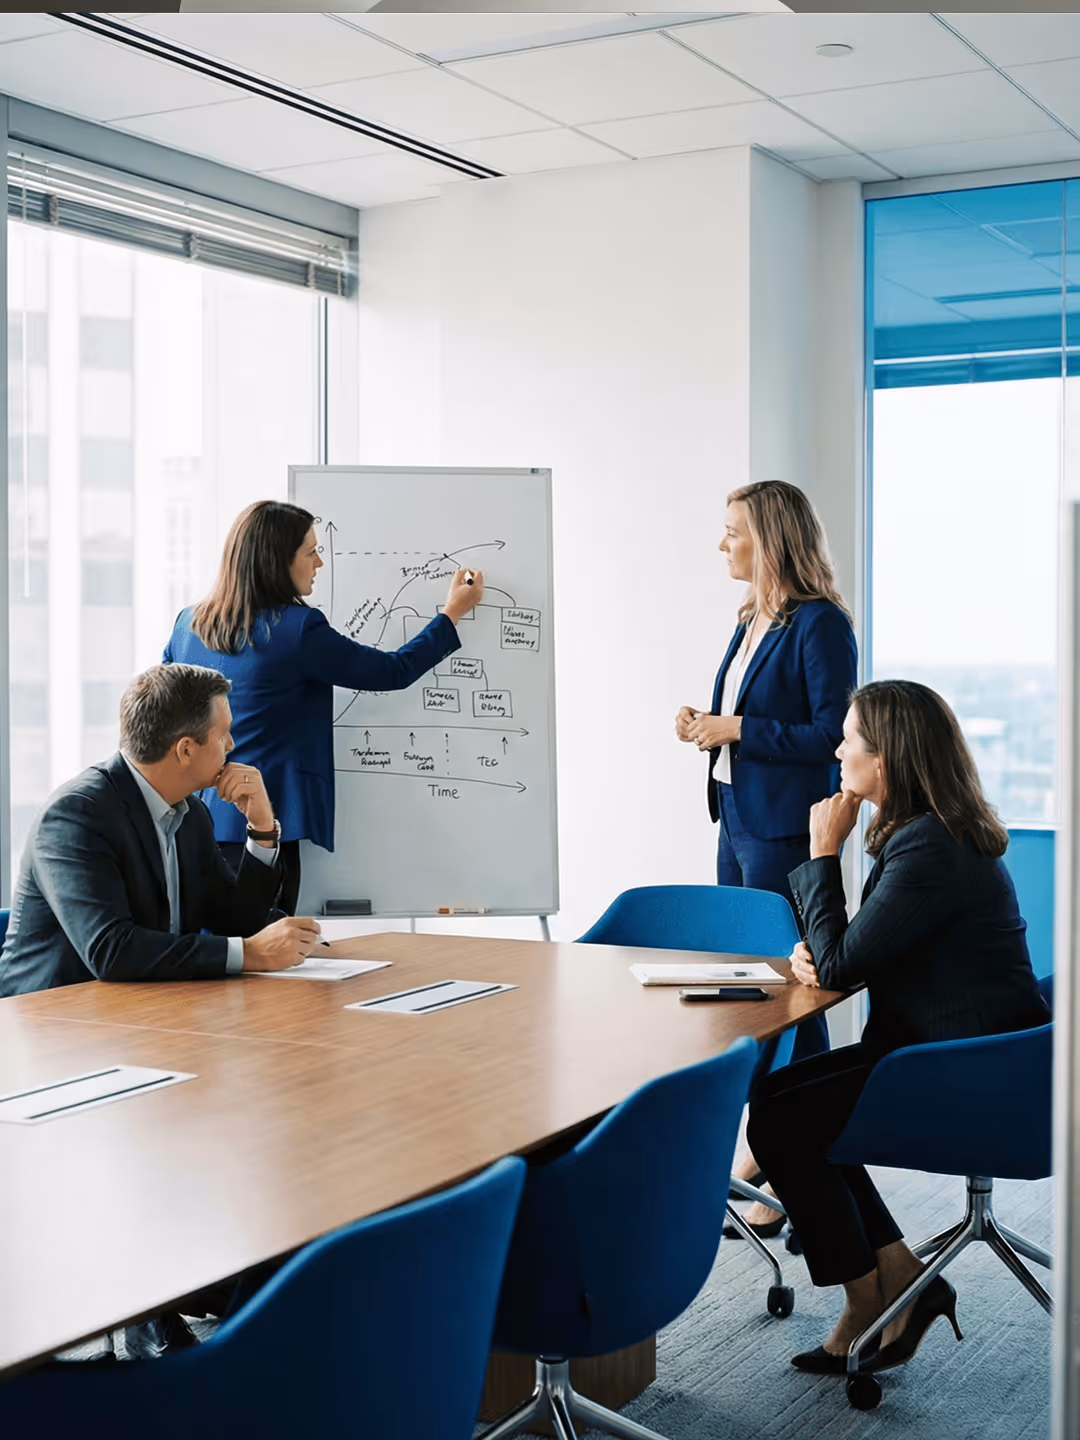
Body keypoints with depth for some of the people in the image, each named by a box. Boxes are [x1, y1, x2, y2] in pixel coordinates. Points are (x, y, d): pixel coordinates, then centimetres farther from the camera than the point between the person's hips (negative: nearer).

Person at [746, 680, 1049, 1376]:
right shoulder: (934, 832, 10)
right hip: (955, 1052, 11)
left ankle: (874, 1301, 5)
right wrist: (817, 949, -3)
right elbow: (871, 947, 19)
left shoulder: (928, 850, -24)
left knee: (777, 1117, -9)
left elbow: (841, 965, -19)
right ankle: (901, 1279, 9)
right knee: (785, 1097, 9)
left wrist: (824, 854, -11)